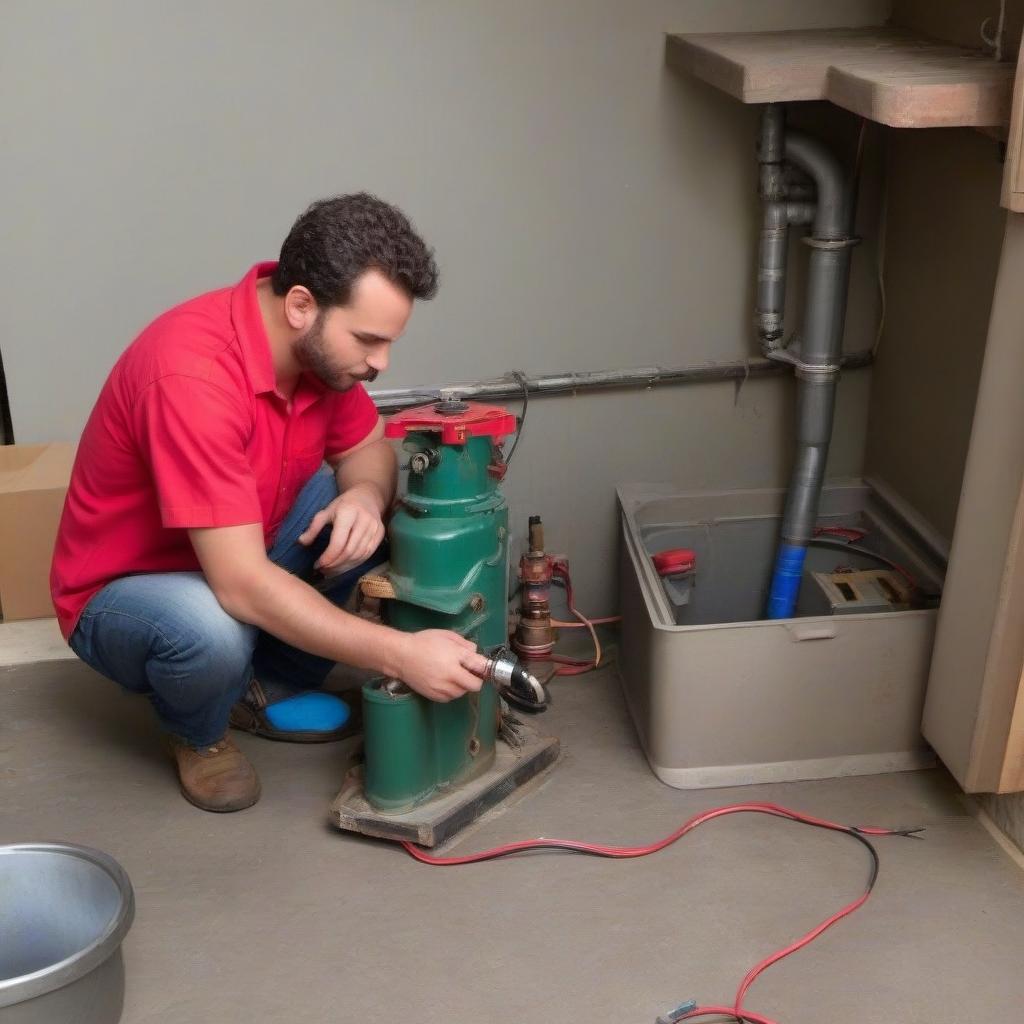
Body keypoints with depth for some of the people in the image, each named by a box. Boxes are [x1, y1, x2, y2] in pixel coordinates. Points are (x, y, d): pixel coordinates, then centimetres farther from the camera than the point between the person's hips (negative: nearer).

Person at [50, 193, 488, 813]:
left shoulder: (321, 342, -13)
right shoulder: (192, 373, -36)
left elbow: (369, 447, 2)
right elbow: (242, 587, -39)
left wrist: (366, 496, -23)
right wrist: (402, 655, -38)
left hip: (242, 563, 7)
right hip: (121, 594, -7)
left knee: (376, 512, -11)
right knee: (212, 630, -38)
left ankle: (273, 686, 7)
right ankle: (197, 731, 0)